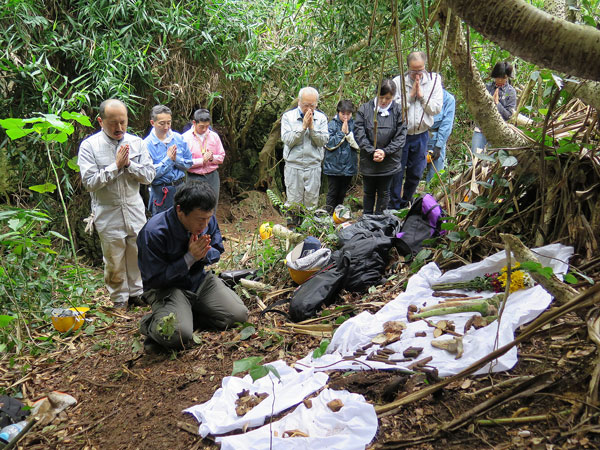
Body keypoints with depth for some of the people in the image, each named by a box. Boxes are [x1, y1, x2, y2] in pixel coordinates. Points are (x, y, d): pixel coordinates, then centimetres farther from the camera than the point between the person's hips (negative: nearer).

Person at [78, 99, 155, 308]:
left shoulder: (136, 142, 1)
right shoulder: (89, 146, -8)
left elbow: (149, 175, -3)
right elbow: (89, 182, -15)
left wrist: (128, 164, -17)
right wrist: (116, 166, -19)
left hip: (135, 211, 3)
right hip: (108, 215, -3)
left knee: (137, 256, 14)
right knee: (114, 262, 9)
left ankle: (136, 294, 34)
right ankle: (119, 300, 28)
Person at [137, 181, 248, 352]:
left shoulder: (208, 220, -10)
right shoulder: (154, 232, -26)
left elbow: (217, 250, 7)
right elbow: (153, 280, -19)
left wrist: (204, 254, -19)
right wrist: (190, 258, -25)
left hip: (199, 280, 6)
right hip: (166, 287, -5)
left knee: (238, 314, -10)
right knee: (178, 334, -31)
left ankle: (187, 317, 2)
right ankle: (152, 322, 2)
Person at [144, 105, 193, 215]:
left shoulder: (178, 138, 1)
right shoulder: (147, 144, -12)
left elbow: (189, 163, 4)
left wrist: (176, 159, -15)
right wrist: (168, 159, -17)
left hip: (180, 186, 4)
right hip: (160, 191, -4)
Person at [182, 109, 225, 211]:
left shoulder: (214, 136, 6)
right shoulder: (185, 137, -6)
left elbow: (221, 157, 11)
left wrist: (212, 158, -10)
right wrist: (202, 160, -16)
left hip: (212, 177, 3)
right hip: (194, 178, -3)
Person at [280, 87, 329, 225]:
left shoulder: (321, 118, 6)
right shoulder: (288, 117, 0)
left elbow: (323, 141, -3)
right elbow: (287, 140, -10)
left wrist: (312, 127, -14)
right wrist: (303, 127, -15)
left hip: (313, 167, 2)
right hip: (293, 166, -2)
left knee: (311, 204, 5)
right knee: (293, 203, 0)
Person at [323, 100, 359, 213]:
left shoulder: (354, 125, 0)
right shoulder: (332, 124, -6)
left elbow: (358, 144, -6)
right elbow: (329, 144, -14)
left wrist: (348, 133, -17)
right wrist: (342, 132, -16)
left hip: (349, 166, 3)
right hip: (333, 166, -3)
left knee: (342, 194, 14)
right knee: (333, 193, 4)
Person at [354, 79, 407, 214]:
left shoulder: (398, 111, -5)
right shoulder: (364, 109, -5)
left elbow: (401, 136, -6)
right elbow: (359, 134, -8)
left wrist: (385, 151, -18)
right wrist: (371, 151, -18)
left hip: (389, 162, 0)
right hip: (368, 162, 0)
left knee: (384, 193, 14)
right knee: (368, 192, 15)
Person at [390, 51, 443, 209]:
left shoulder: (434, 81, 1)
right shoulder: (398, 81, -5)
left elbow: (437, 109, -5)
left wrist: (421, 95, -12)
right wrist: (410, 94, -16)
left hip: (421, 135, 2)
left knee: (416, 173, 11)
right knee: (397, 173, 1)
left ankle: (406, 203, 30)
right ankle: (394, 207, 13)